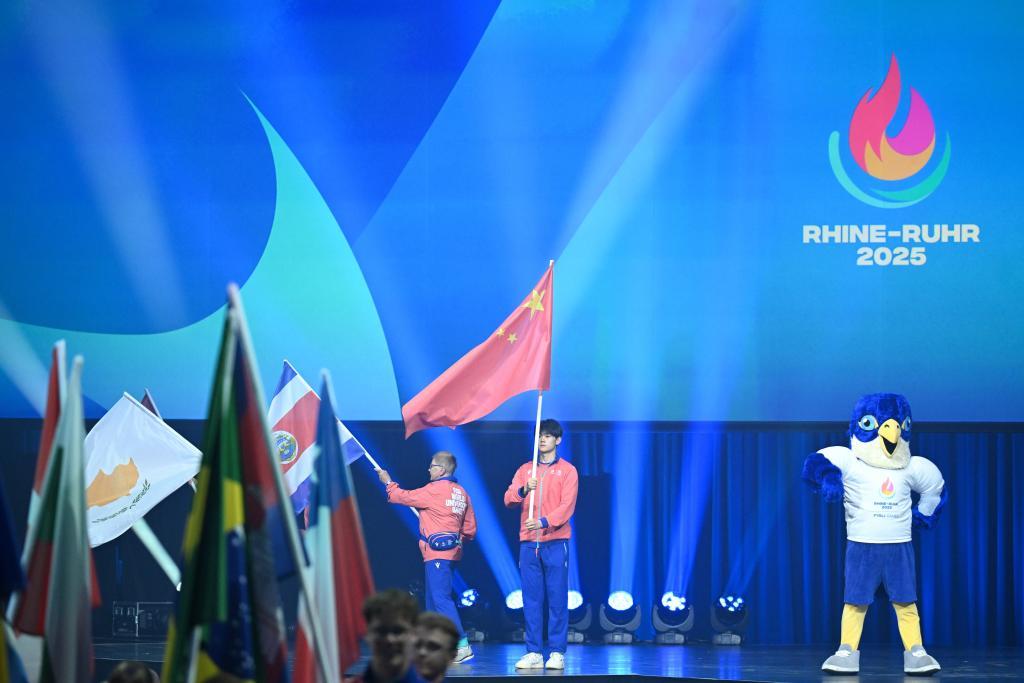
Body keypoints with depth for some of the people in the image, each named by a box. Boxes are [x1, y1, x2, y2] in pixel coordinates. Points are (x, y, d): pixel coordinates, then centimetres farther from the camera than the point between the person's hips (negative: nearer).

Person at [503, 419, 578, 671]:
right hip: (528, 543, 3)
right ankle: (533, 652, 4)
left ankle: (557, 653, -3)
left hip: (555, 543, -3)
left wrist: (544, 522, -21)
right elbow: (508, 499, 5)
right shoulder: (525, 470, 15)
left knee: (557, 598, -4)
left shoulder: (567, 471, 5)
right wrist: (523, 489, -17)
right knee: (531, 598, 2)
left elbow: (567, 505, -6)